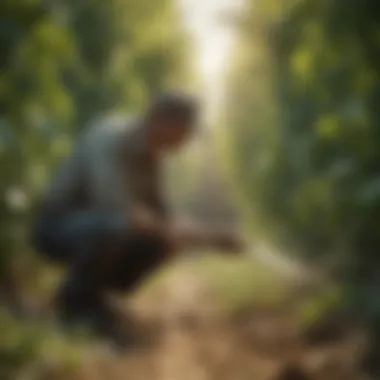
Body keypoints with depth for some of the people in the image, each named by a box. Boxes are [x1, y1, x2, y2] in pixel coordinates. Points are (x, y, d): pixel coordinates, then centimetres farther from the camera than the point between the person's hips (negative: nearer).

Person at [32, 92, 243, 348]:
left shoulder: (150, 152, 0)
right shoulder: (107, 140, -27)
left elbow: (160, 216, 7)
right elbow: (120, 211, -37)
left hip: (96, 231, 8)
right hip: (58, 227, -8)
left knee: (162, 242, -13)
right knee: (113, 225, -38)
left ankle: (90, 294, 4)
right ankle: (79, 298, -11)